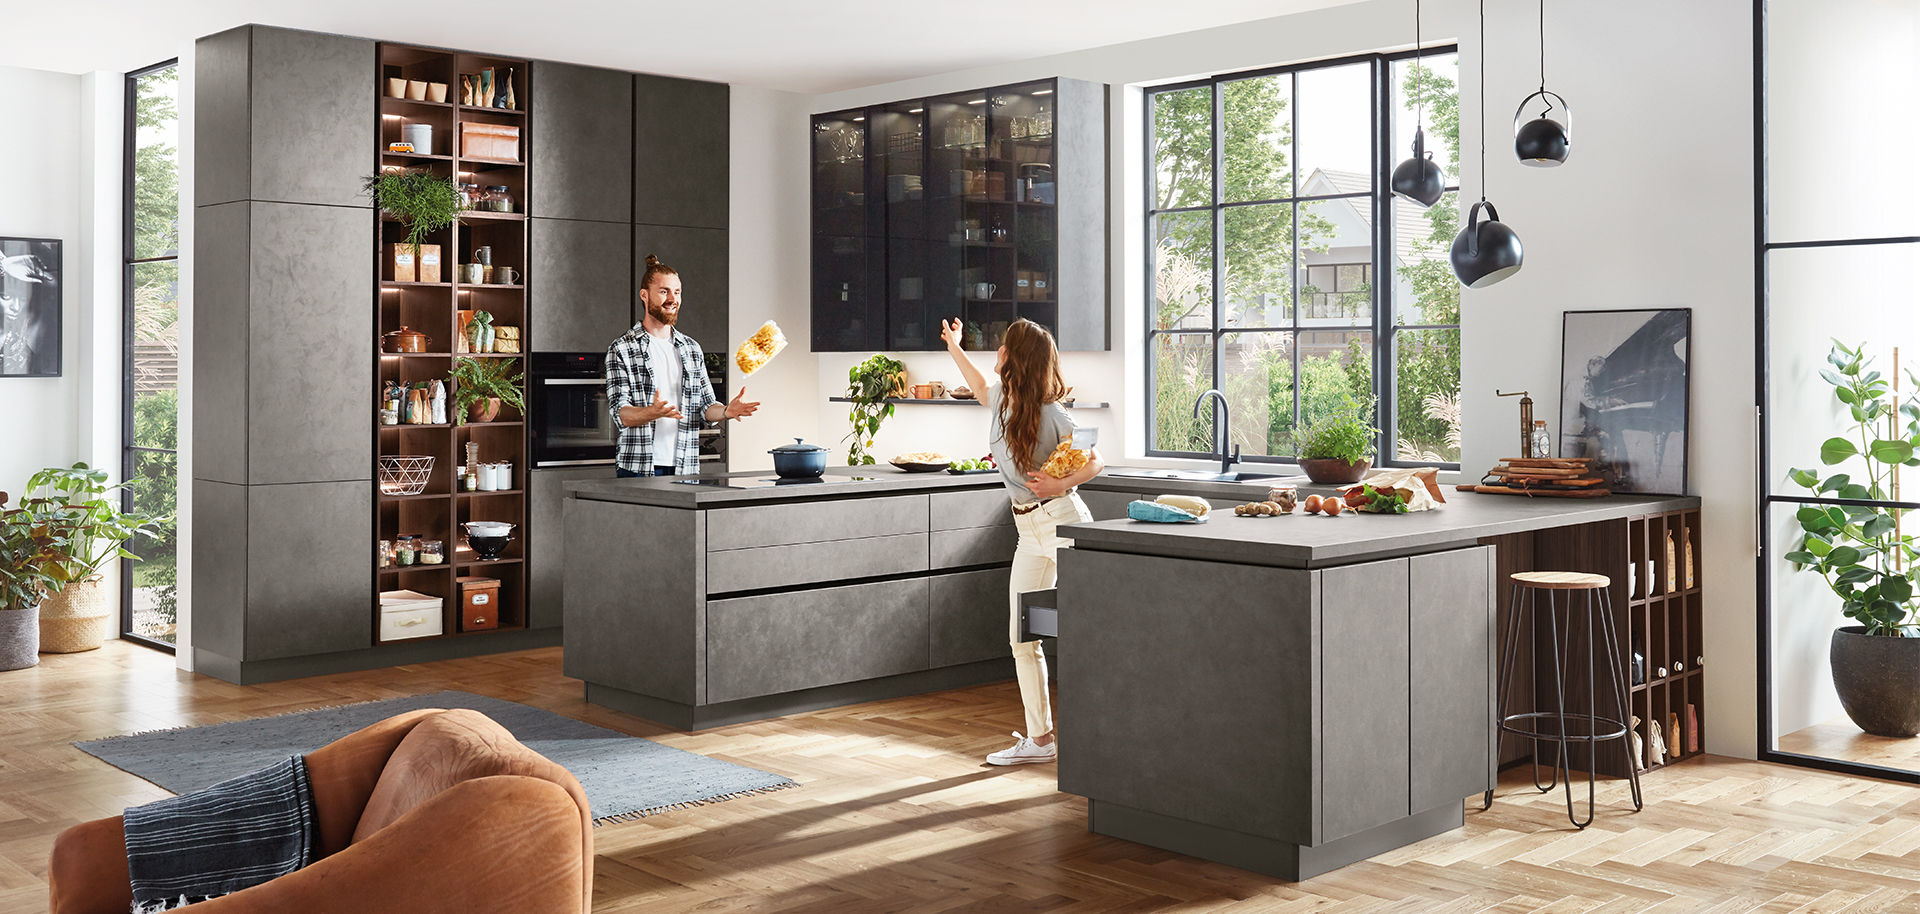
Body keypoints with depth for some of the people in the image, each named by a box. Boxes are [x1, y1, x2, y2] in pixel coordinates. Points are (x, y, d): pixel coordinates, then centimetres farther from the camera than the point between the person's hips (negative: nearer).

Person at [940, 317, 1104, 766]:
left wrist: (1061, 484, -25)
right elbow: (980, 386, 33)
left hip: (1062, 522, -8)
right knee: (1023, 639, 6)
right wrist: (953, 347, 40)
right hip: (1030, 531, 8)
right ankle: (1040, 738, 13)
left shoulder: (1049, 413, -14)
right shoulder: (1000, 399, 7)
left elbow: (1095, 462, -8)